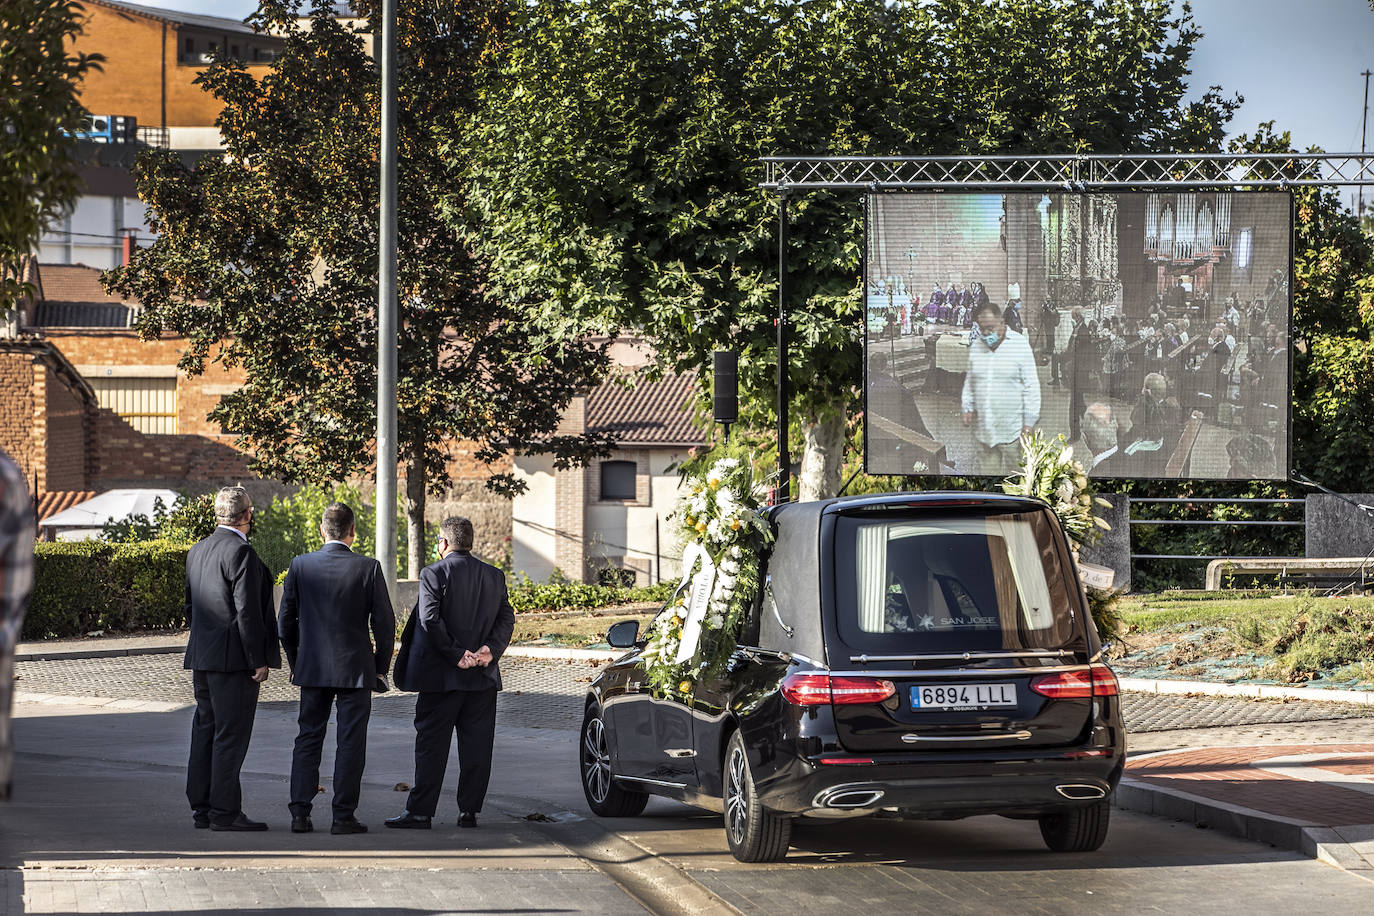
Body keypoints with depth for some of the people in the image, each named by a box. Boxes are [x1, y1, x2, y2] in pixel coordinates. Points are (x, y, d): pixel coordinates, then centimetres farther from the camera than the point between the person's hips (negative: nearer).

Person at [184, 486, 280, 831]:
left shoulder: (197, 551, 11)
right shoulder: (241, 553, -15)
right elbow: (247, 612, -18)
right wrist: (259, 660, -14)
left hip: (201, 657, 9)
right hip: (234, 660, -9)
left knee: (205, 730, 12)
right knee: (231, 735, -5)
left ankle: (202, 807, 16)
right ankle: (225, 812, -5)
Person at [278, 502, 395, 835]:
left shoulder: (300, 566, -2)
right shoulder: (368, 568, -8)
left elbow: (286, 620, 4)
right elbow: (384, 622, -5)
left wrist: (296, 663, 15)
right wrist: (380, 667, 6)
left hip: (312, 669, 2)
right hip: (355, 670, -2)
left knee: (307, 740, 11)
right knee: (350, 743, 3)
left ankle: (300, 813, 6)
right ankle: (343, 817, 1)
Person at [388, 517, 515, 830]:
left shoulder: (433, 573, -8)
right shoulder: (494, 576, 8)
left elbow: (430, 620, -17)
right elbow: (506, 618, 2)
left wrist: (456, 655, -13)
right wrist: (490, 649, -8)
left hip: (443, 675, -4)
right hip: (483, 676, 4)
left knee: (431, 744, 1)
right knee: (477, 744, 8)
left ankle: (420, 812, 1)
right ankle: (470, 810, 8)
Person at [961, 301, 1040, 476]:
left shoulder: (1020, 345, -6)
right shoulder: (976, 346, 7)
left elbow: (1031, 385, -5)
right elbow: (970, 381, 19)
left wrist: (1029, 423, -8)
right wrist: (968, 408, 5)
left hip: (1012, 428, -4)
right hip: (983, 427, 4)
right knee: (986, 472, 7)